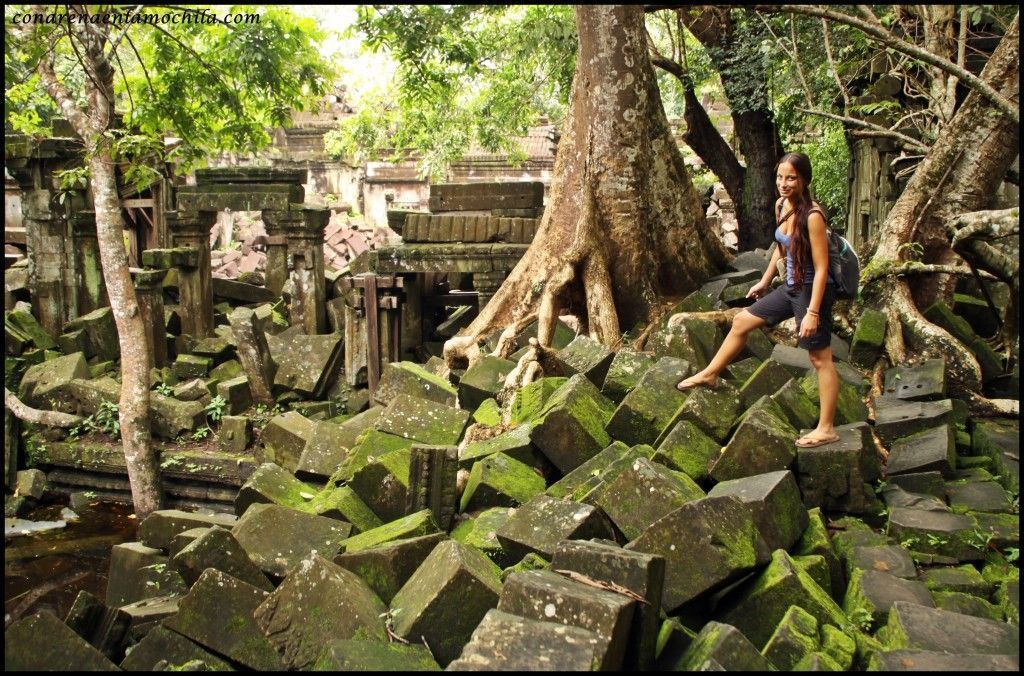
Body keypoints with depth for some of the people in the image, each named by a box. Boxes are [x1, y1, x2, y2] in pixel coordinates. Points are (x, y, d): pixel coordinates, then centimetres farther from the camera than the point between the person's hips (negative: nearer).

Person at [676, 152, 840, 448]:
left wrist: (813, 312, -24)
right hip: (790, 287, 9)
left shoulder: (812, 215, -23)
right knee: (742, 321, 17)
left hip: (811, 291, -9)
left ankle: (826, 429, 11)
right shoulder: (781, 206, 1)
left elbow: (821, 268, -22)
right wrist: (765, 281, 22)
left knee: (820, 359, 1)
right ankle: (710, 374, 36)